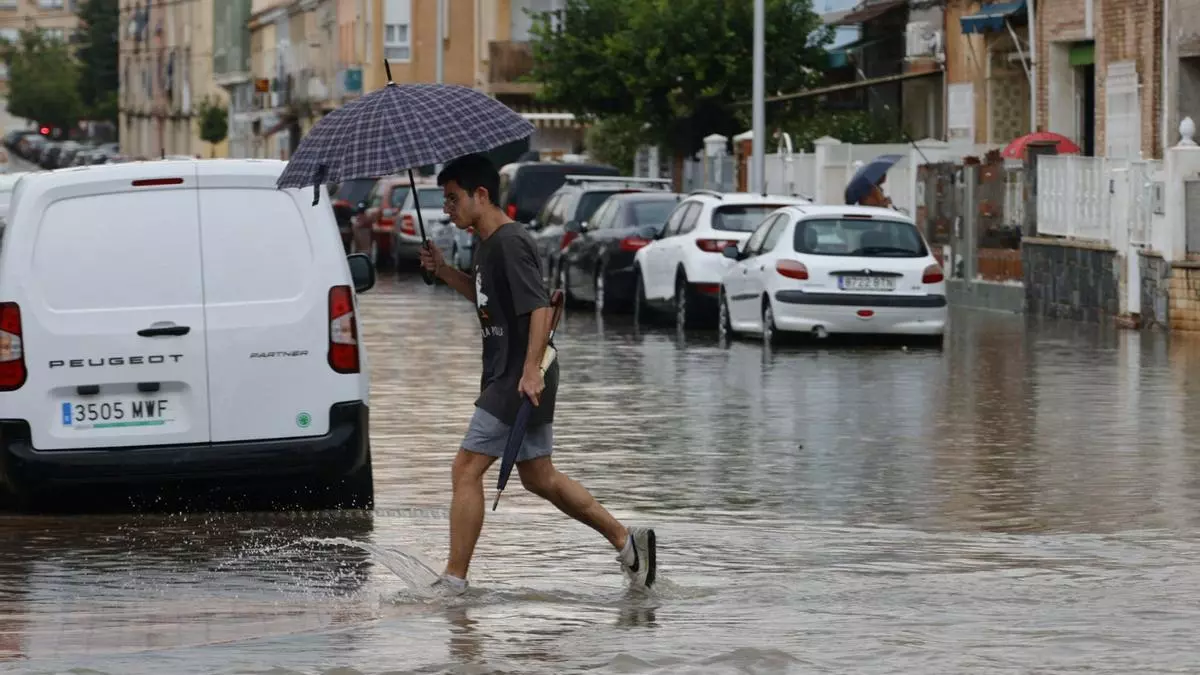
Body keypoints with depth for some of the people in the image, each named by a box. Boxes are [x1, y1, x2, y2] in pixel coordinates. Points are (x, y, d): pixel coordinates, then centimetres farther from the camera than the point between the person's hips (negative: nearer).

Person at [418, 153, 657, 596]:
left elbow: (540, 308, -23)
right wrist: (444, 271, 15)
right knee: (538, 476, 16)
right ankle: (626, 540, 20)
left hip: (520, 381, -10)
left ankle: (453, 581, -6)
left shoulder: (510, 243, -16)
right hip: (504, 377, 10)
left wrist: (531, 370, -30)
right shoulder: (487, 244, 14)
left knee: (466, 471, -9)